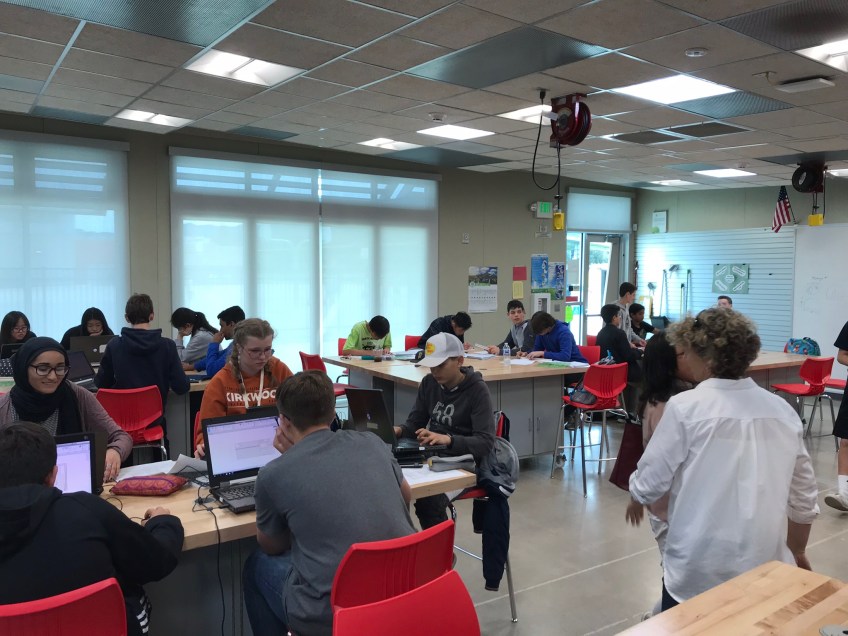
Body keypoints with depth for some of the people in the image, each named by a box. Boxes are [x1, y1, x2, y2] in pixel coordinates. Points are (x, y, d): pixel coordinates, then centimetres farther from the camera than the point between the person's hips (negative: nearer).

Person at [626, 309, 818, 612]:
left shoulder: (685, 407, -16)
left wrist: (636, 499, 13)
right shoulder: (783, 410, -1)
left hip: (699, 571, -4)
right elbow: (804, 496, 7)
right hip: (765, 566, 4)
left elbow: (650, 481, -10)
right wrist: (797, 552, 22)